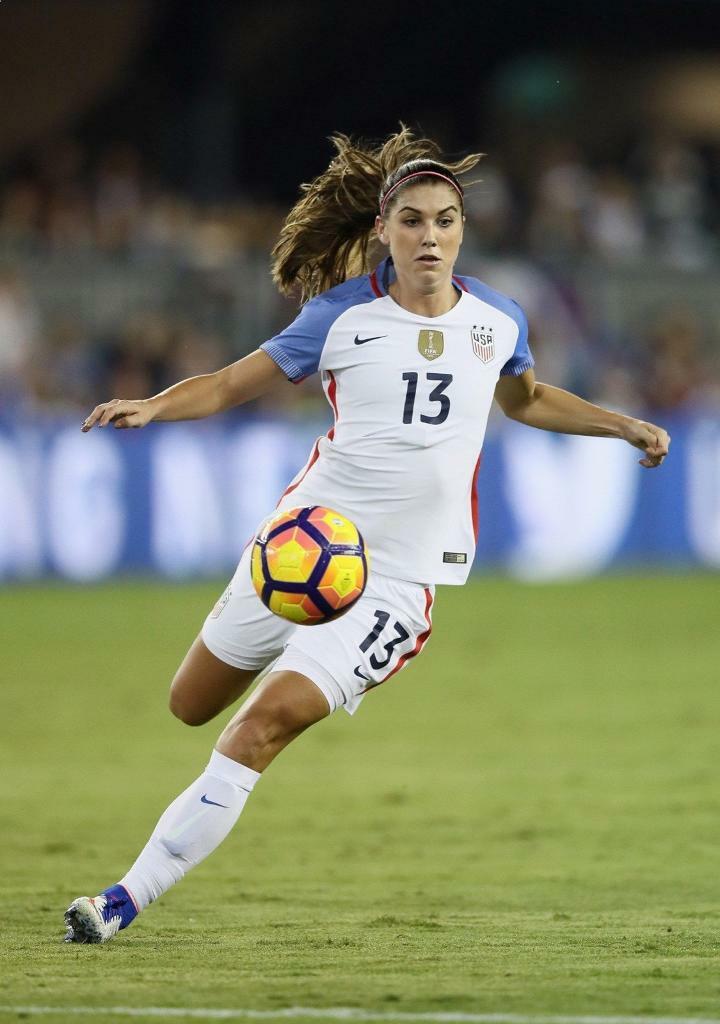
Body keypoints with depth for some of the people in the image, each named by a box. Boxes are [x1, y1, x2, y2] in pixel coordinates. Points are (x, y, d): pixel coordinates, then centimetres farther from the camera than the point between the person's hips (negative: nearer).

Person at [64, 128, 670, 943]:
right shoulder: (342, 313, -5)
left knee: (264, 724, -18)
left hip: (399, 573, -1)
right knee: (191, 707, 15)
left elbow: (525, 398, 25)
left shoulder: (497, 321, 2)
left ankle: (129, 898, -15)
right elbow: (232, 383, 0)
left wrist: (624, 426, 19)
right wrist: (152, 406, -18)